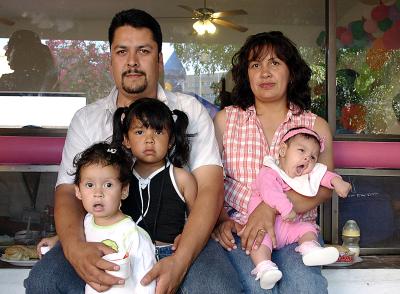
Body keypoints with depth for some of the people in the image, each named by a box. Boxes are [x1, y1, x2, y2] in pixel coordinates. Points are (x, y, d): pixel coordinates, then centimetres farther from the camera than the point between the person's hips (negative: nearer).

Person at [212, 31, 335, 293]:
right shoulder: (225, 120, 12)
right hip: (237, 230, 0)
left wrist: (272, 207, -19)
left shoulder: (316, 126, 12)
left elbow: (324, 187, -3)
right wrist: (221, 220, -12)